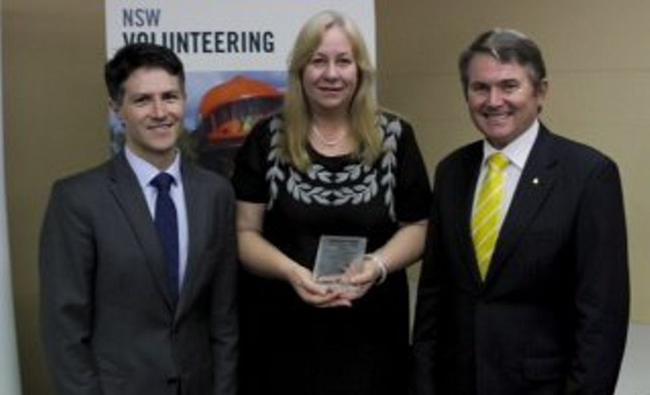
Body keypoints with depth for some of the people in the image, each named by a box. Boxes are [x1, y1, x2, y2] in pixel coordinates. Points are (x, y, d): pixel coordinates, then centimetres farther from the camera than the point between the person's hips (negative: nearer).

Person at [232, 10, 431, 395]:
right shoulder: (267, 140, 1)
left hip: (370, 331, 1)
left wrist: (378, 265, -15)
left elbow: (417, 227, 4)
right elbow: (245, 232, 0)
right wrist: (292, 271, -17)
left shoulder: (395, 137, 2)